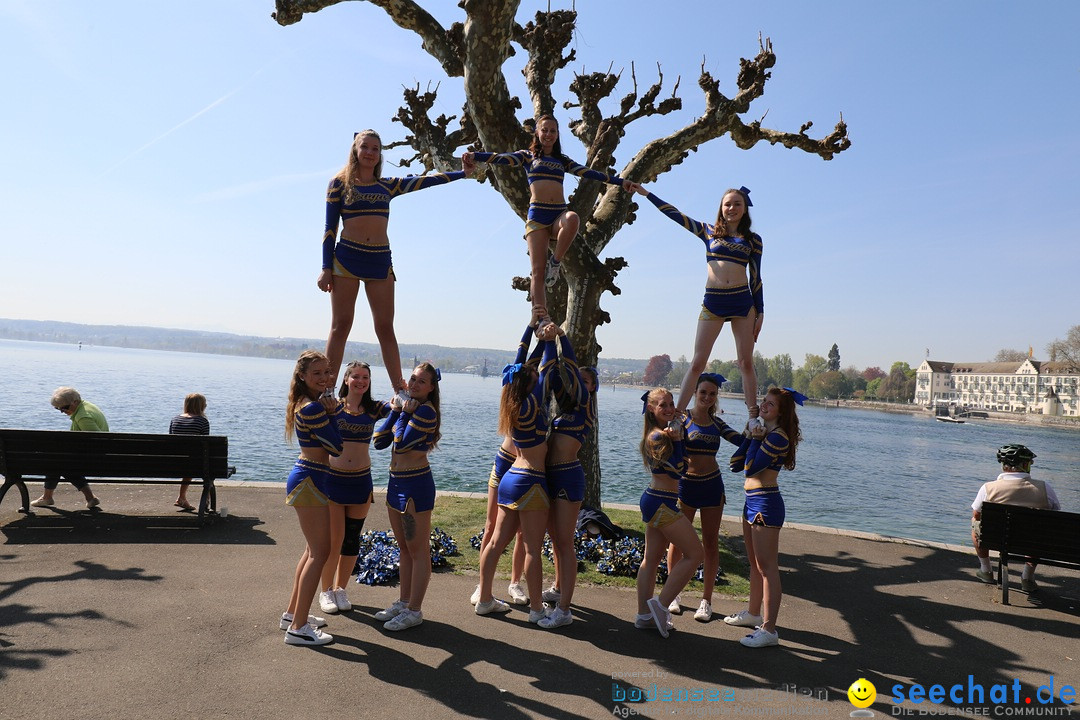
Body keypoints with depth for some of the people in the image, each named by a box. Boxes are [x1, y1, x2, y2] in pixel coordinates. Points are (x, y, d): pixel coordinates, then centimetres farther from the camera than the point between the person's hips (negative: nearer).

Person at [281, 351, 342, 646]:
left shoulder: (308, 403, 10)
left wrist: (329, 398, -1)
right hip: (309, 481, -10)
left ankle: (293, 613, 30)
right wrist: (331, 408, -11)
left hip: (309, 479, 10)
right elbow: (337, 447, -16)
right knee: (320, 553, -5)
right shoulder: (312, 408, -21)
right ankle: (298, 627, 1)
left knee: (313, 549, 20)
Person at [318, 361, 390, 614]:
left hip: (361, 480, 2)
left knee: (352, 539, 11)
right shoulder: (333, 406, -2)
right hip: (333, 479, -2)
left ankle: (341, 588, 29)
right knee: (334, 539, 1)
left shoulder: (375, 409, 2)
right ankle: (326, 591, 21)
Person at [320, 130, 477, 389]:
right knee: (340, 326, -4)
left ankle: (400, 389, 2)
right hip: (346, 258, -3)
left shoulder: (388, 185, 13)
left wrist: (462, 173, 5)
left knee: (385, 328, 2)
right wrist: (326, 268, -5)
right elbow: (329, 228, 2)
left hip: (380, 260, 3)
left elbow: (425, 180, 10)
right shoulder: (340, 183, 5)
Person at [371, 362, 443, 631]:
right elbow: (380, 441, 4)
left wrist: (405, 413, -11)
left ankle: (414, 611, 10)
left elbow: (401, 444, -20)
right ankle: (403, 603, 29)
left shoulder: (425, 411, -15)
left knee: (418, 550, 1)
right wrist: (395, 411, -2)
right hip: (397, 482, 9)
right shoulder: (406, 405, 10)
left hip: (416, 485, -9)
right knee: (404, 548, 18)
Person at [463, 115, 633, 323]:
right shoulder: (528, 156, 15)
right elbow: (503, 158, -1)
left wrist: (621, 182, 19)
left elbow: (590, 173, 23)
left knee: (573, 219, -36)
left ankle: (555, 263, -15)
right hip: (537, 216, -2)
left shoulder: (563, 161, 25)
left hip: (559, 214, 2)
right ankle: (542, 319, -18)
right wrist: (475, 156, -20)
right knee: (538, 271, -14)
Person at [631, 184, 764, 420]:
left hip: (743, 301, 0)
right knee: (697, 363, -2)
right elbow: (674, 214, 9)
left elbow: (755, 277, 10)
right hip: (713, 302, 0)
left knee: (746, 362, 2)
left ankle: (754, 418, 7)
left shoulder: (753, 239, 10)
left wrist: (760, 312, 6)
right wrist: (646, 193, 6)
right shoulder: (708, 231, 10)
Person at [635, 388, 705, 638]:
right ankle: (661, 605, -1)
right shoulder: (657, 437, -18)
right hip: (661, 504, -10)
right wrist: (677, 438, -17)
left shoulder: (663, 432, 9)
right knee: (695, 554, -4)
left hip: (654, 500, 10)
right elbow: (679, 469, -17)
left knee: (651, 559, 13)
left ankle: (644, 614, 20)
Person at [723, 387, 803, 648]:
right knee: (755, 564, 20)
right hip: (752, 501, 10)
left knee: (767, 567, -6)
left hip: (765, 503, -10)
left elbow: (751, 468, -21)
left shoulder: (778, 437, -15)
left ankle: (769, 630, -2)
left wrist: (755, 440, -11)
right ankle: (754, 613, 34)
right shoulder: (763, 432, 14)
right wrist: (749, 438, 1)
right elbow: (736, 464, 10)